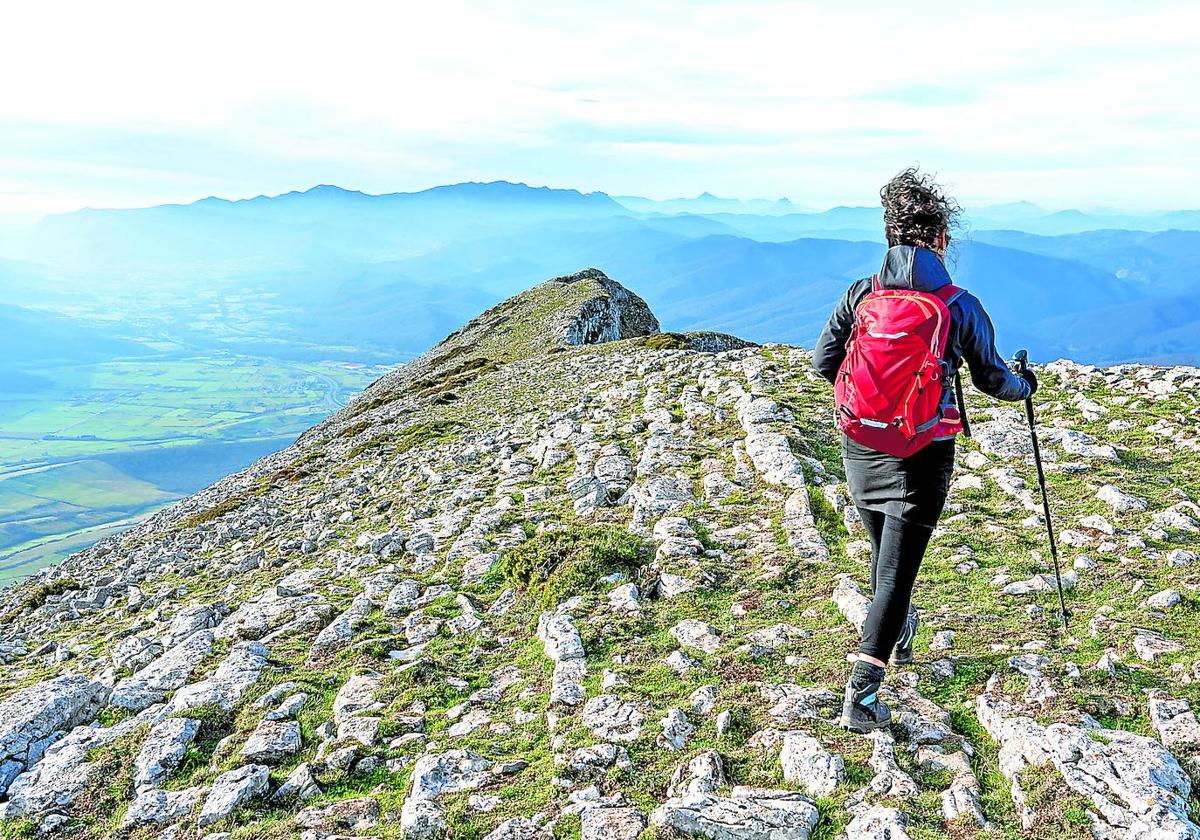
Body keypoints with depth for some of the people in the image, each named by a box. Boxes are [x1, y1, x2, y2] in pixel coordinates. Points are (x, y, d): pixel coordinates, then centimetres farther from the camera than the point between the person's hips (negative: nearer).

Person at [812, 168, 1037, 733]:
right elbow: (992, 380, 5)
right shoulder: (962, 306, -8)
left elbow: (823, 362, 2)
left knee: (886, 554, 25)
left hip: (861, 450, 3)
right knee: (896, 570, 1)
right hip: (922, 458, -3)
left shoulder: (859, 295, -4)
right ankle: (862, 697, -2)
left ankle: (899, 638, 49)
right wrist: (1026, 386, 28)